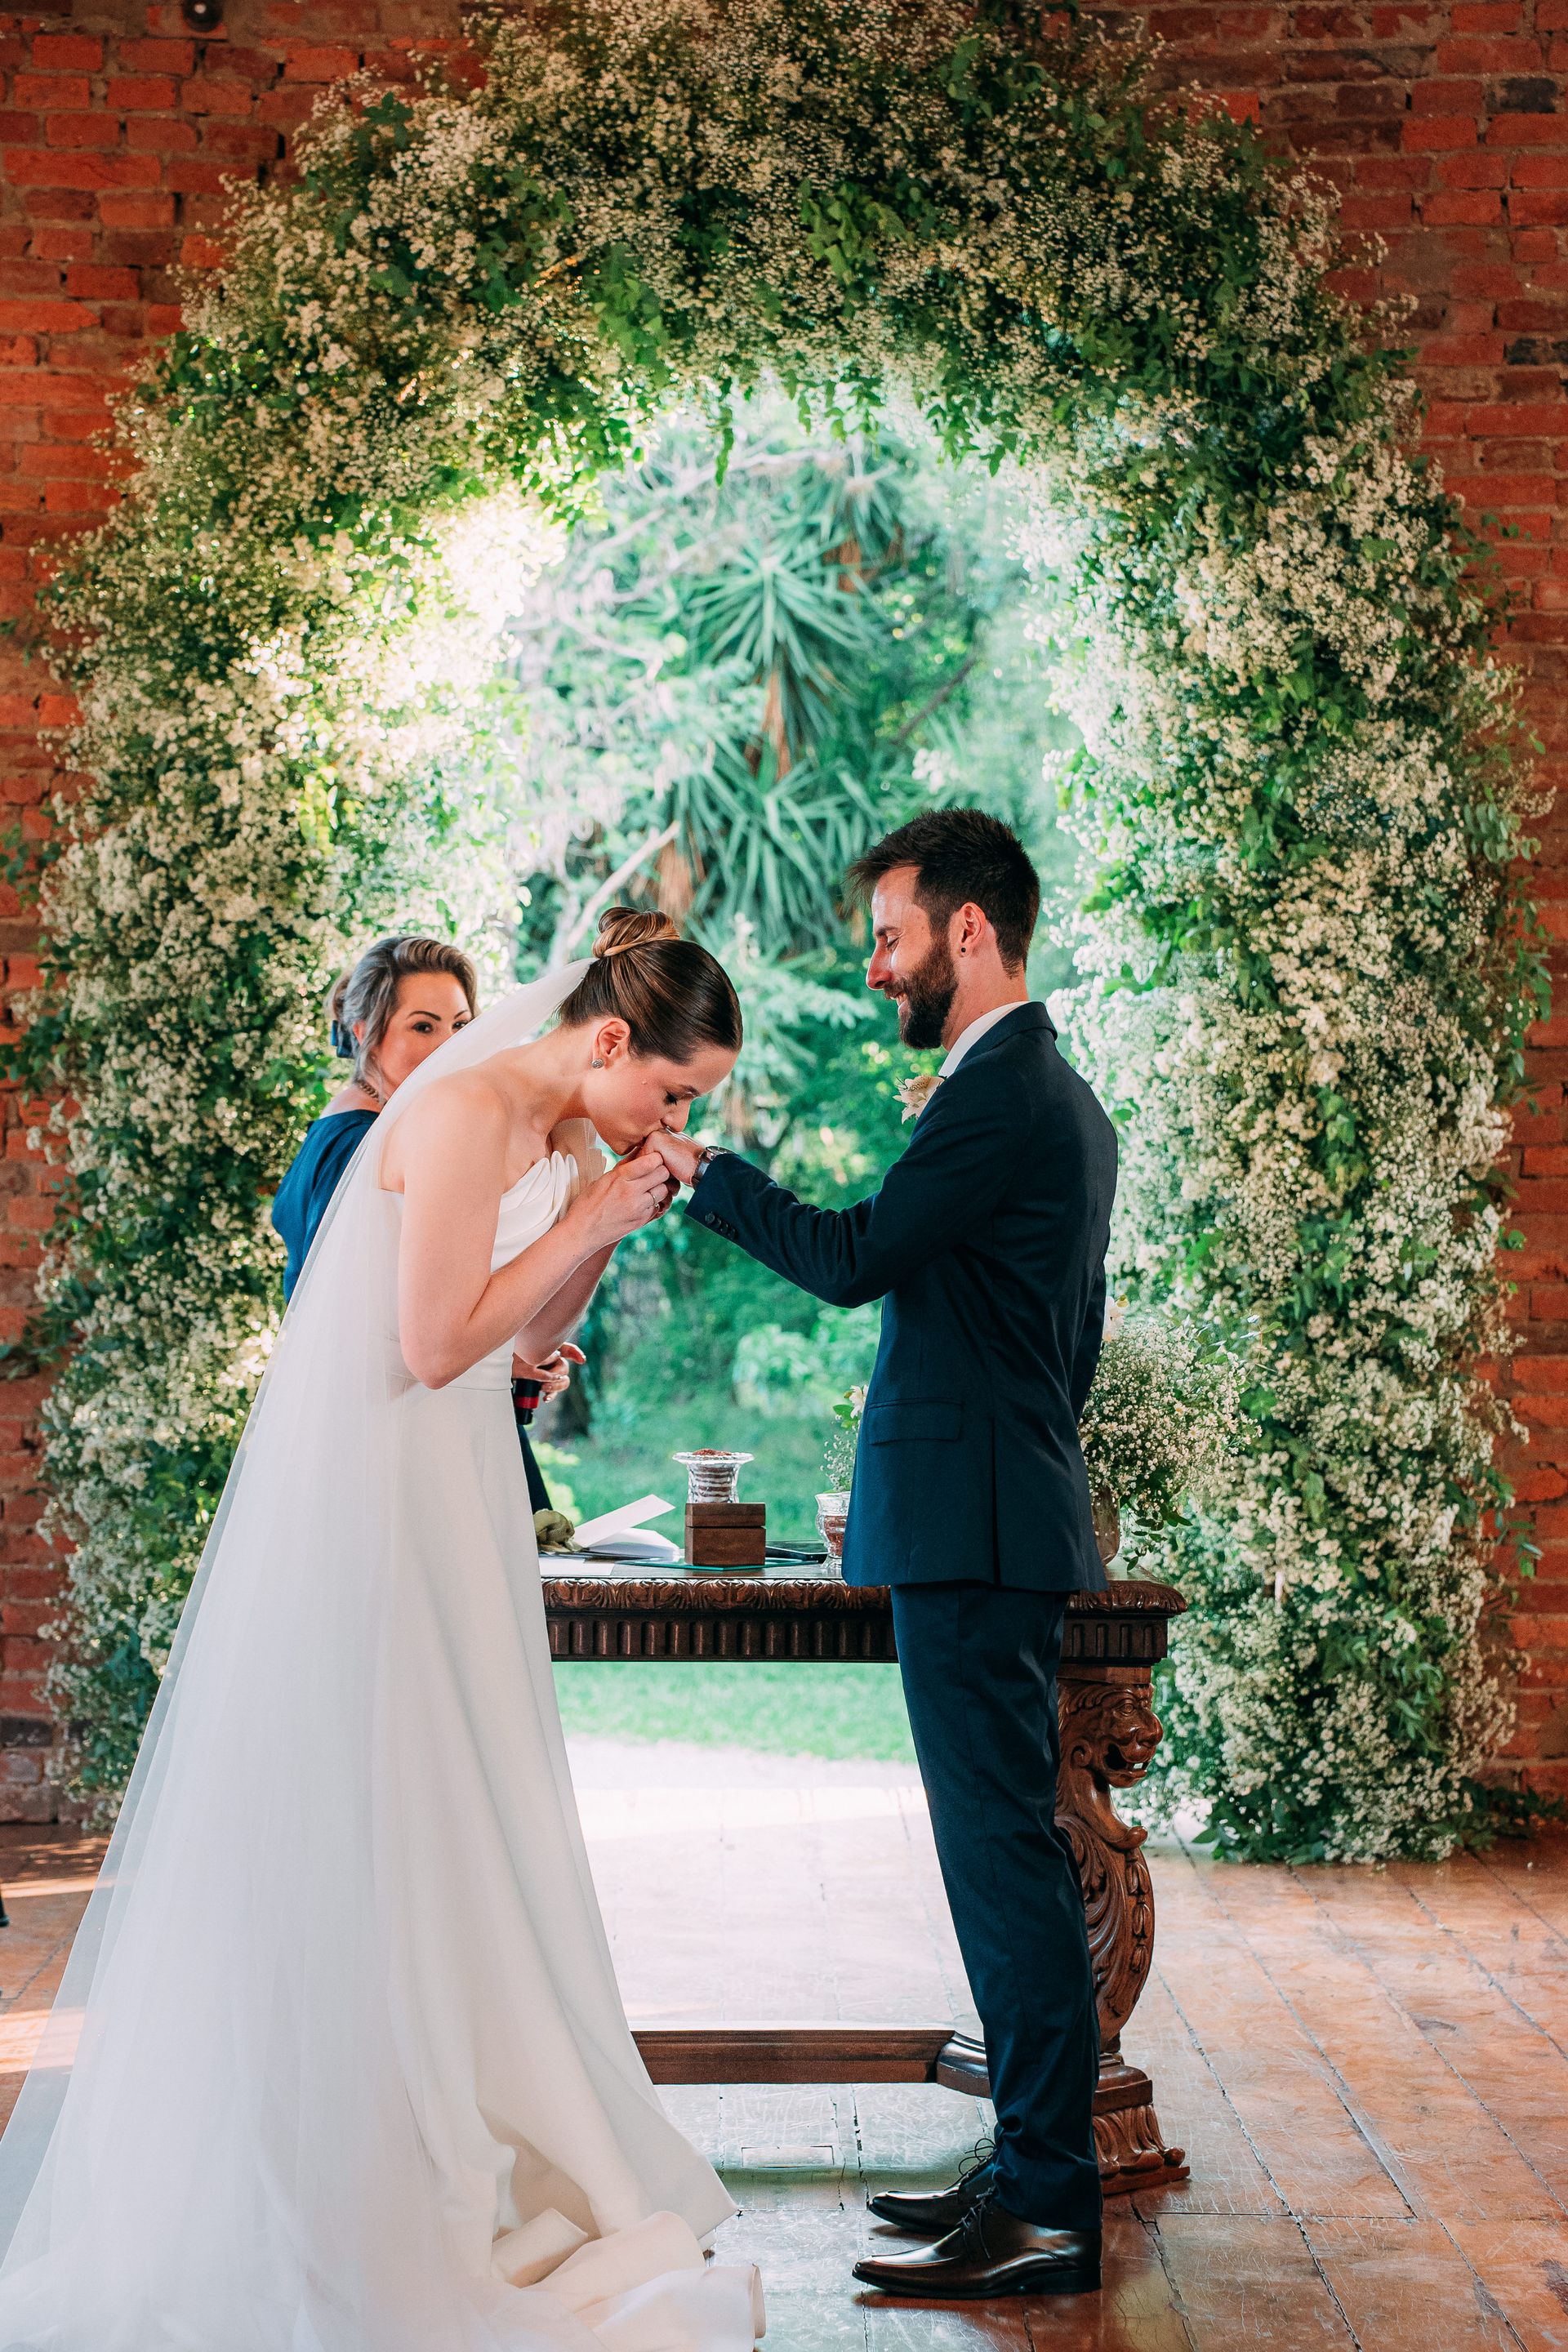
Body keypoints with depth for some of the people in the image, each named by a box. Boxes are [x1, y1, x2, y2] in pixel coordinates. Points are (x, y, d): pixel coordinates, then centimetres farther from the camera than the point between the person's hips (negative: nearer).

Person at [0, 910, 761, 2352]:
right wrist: (589, 1222, -16)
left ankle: (481, 2157, 22)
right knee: (363, 1837, -2)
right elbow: (438, 1342, -22)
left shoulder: (567, 1135, 9)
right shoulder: (465, 1115, -19)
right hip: (370, 1488, -9)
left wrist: (608, 1226, 0)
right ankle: (364, 2195, 8)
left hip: (456, 1493, 9)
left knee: (464, 1832, 13)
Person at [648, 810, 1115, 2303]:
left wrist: (702, 1171, -7)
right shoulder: (1061, 1098, 19)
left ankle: (1047, 2208, -2)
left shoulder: (1000, 1094, -14)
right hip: (1003, 1521, 11)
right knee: (1006, 1849, 14)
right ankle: (1041, 2166, 21)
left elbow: (852, 1256, -19)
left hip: (971, 1533, -11)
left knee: (1003, 1850, -7)